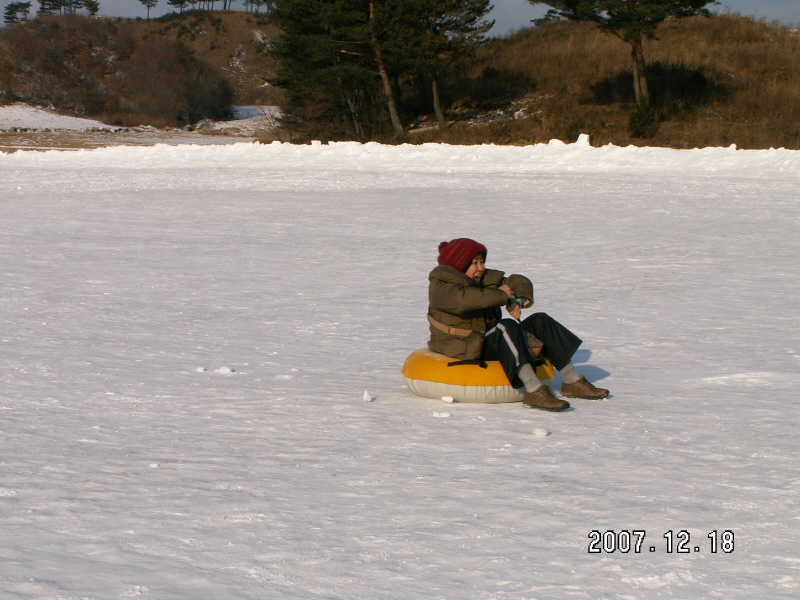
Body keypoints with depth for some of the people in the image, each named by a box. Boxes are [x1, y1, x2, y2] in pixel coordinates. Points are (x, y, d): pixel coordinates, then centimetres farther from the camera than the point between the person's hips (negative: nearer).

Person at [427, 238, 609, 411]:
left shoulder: (487, 279, 14)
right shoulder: (441, 288, -12)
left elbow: (519, 282, 12)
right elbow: (463, 298, -33)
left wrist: (518, 300, -12)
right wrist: (501, 295, -21)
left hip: (490, 342, 9)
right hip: (464, 351, -9)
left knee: (540, 321, -2)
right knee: (507, 326, -34)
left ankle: (572, 383, 0)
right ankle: (534, 391, -46)